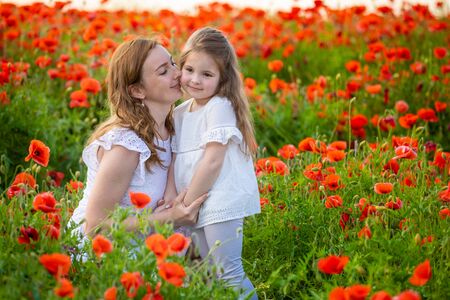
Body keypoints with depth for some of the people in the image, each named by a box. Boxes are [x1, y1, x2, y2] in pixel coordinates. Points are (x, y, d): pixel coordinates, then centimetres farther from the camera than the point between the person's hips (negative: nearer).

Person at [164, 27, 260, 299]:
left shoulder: (220, 107, -10)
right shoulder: (180, 113, 14)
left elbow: (213, 161, -16)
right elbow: (173, 161, 9)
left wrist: (186, 204, -12)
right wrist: (171, 199, -8)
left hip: (223, 202, -8)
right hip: (198, 205, 8)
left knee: (229, 273, -11)